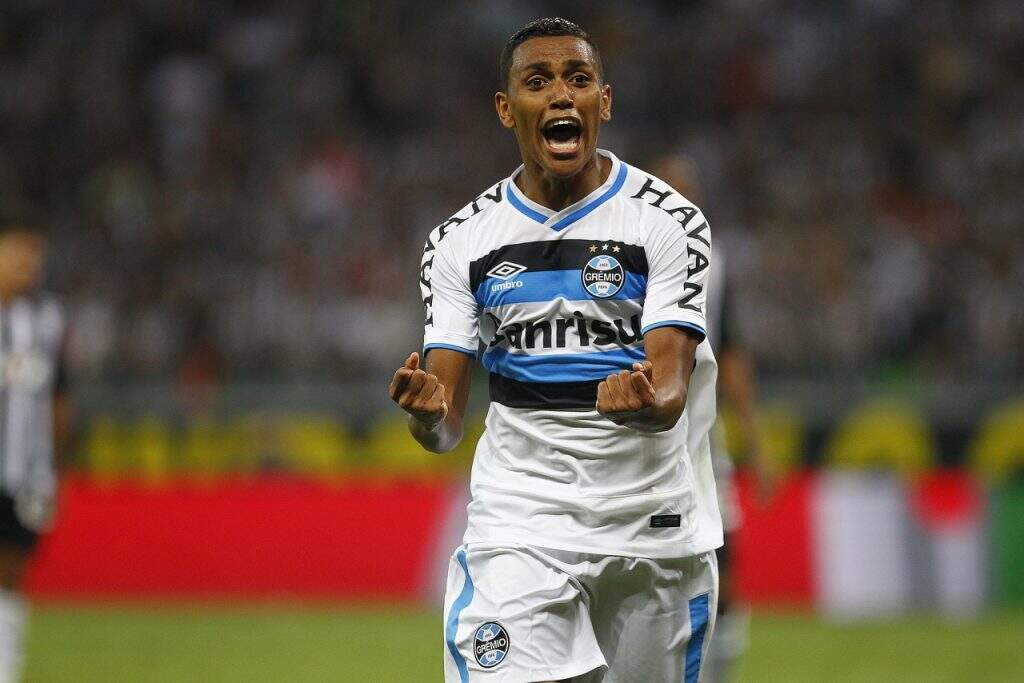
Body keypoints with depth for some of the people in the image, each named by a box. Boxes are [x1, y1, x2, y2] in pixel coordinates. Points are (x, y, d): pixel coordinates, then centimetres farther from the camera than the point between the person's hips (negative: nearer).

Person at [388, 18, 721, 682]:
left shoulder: (669, 221, -3)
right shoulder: (461, 241, 3)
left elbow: (671, 394, -12)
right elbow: (445, 428, 1)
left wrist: (642, 402, -36)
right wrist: (428, 412, -23)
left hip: (653, 523, 0)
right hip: (518, 521, 0)